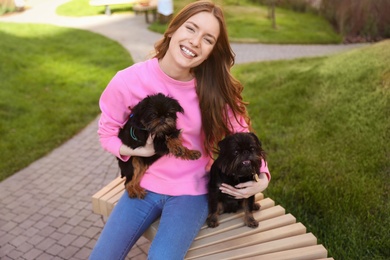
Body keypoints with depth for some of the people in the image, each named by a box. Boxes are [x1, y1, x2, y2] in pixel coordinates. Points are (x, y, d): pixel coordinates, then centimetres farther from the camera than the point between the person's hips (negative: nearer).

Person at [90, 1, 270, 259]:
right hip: (144, 186, 2)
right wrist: (138, 150, -18)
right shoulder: (129, 81, -16)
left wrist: (261, 176, -21)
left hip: (191, 192, -1)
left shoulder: (216, 88, -15)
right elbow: (107, 131, 0)